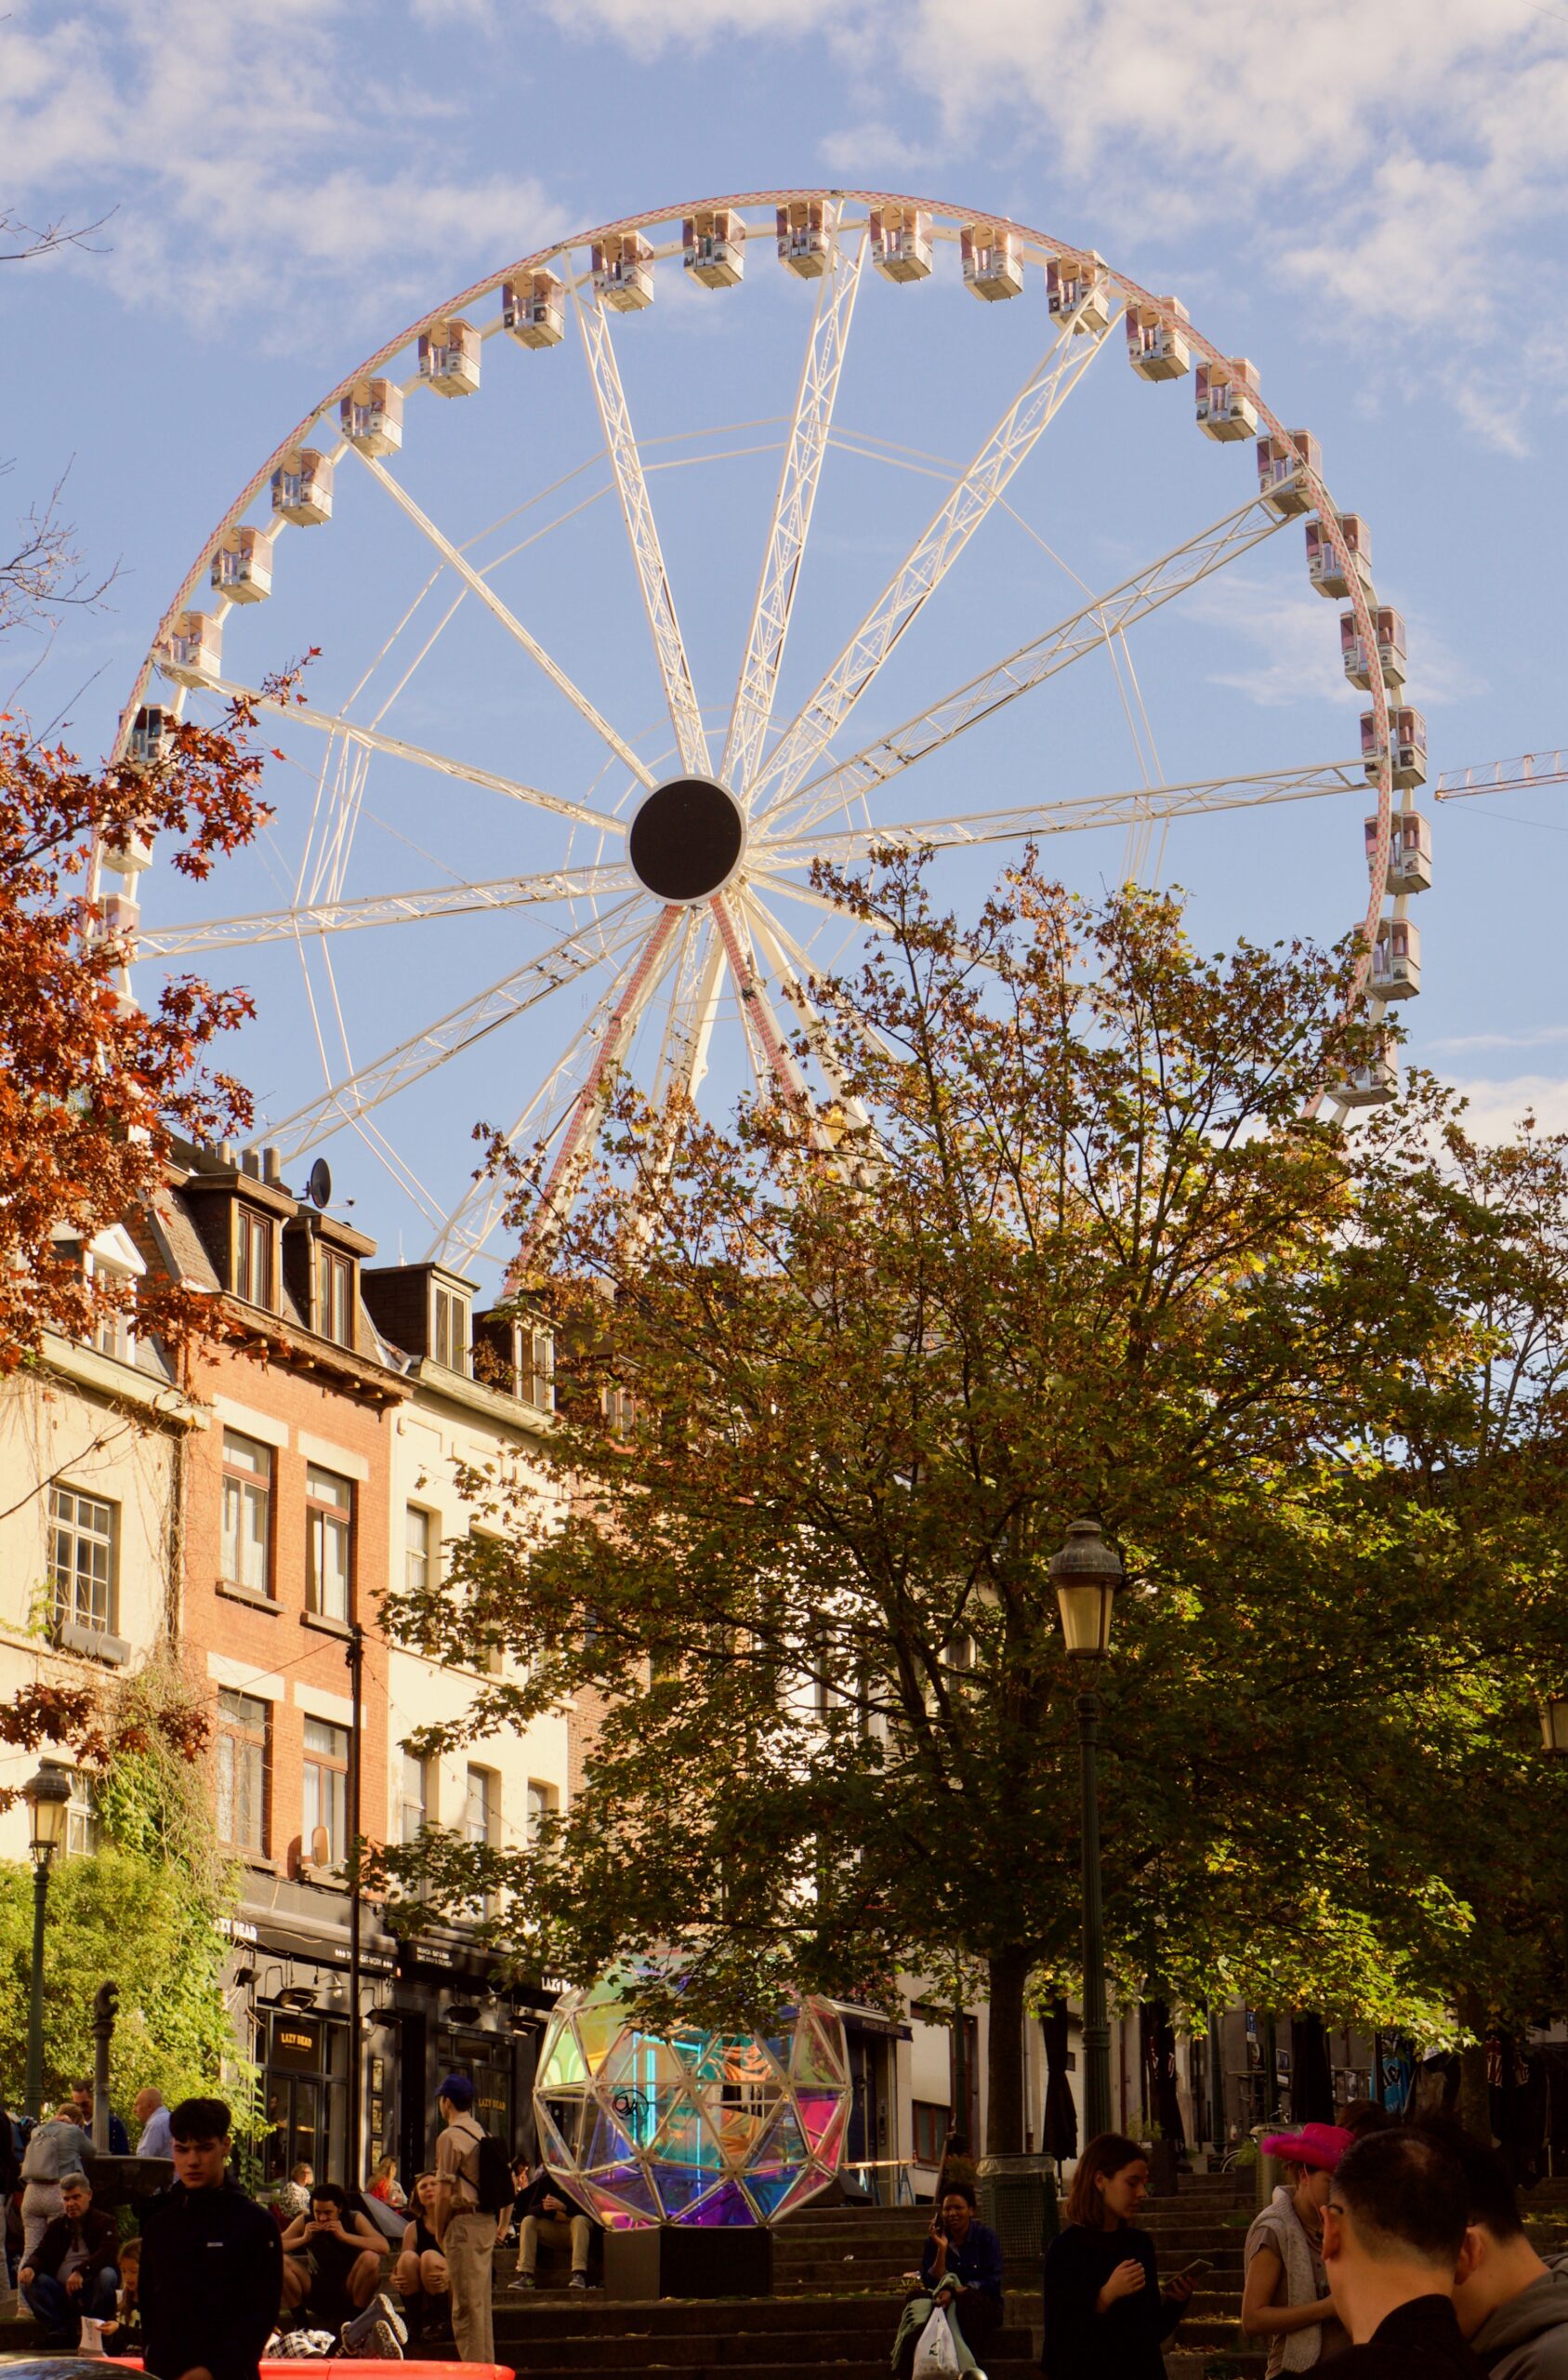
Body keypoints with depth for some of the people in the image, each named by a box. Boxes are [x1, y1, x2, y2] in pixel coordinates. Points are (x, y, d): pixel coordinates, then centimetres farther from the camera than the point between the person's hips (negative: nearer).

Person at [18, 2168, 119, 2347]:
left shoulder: (104, 2223, 2)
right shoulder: (57, 2225, 17)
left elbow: (106, 2254, -16)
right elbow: (41, 2253, 7)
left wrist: (81, 2271, -35)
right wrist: (29, 2267, -19)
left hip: (91, 2290, -4)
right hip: (62, 2294, 4)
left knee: (107, 2275, -35)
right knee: (29, 2282, -20)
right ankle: (61, 2331, -18)